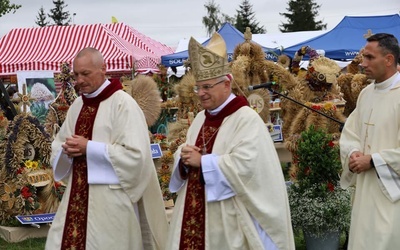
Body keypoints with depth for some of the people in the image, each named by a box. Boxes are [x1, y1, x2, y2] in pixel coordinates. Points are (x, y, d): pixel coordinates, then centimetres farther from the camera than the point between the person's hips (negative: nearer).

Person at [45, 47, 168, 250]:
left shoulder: (123, 104, -12)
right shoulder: (77, 105, 11)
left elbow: (135, 154, -19)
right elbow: (57, 145, 18)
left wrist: (89, 148, -19)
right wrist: (67, 149, -7)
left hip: (111, 200, -6)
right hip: (78, 197, 7)